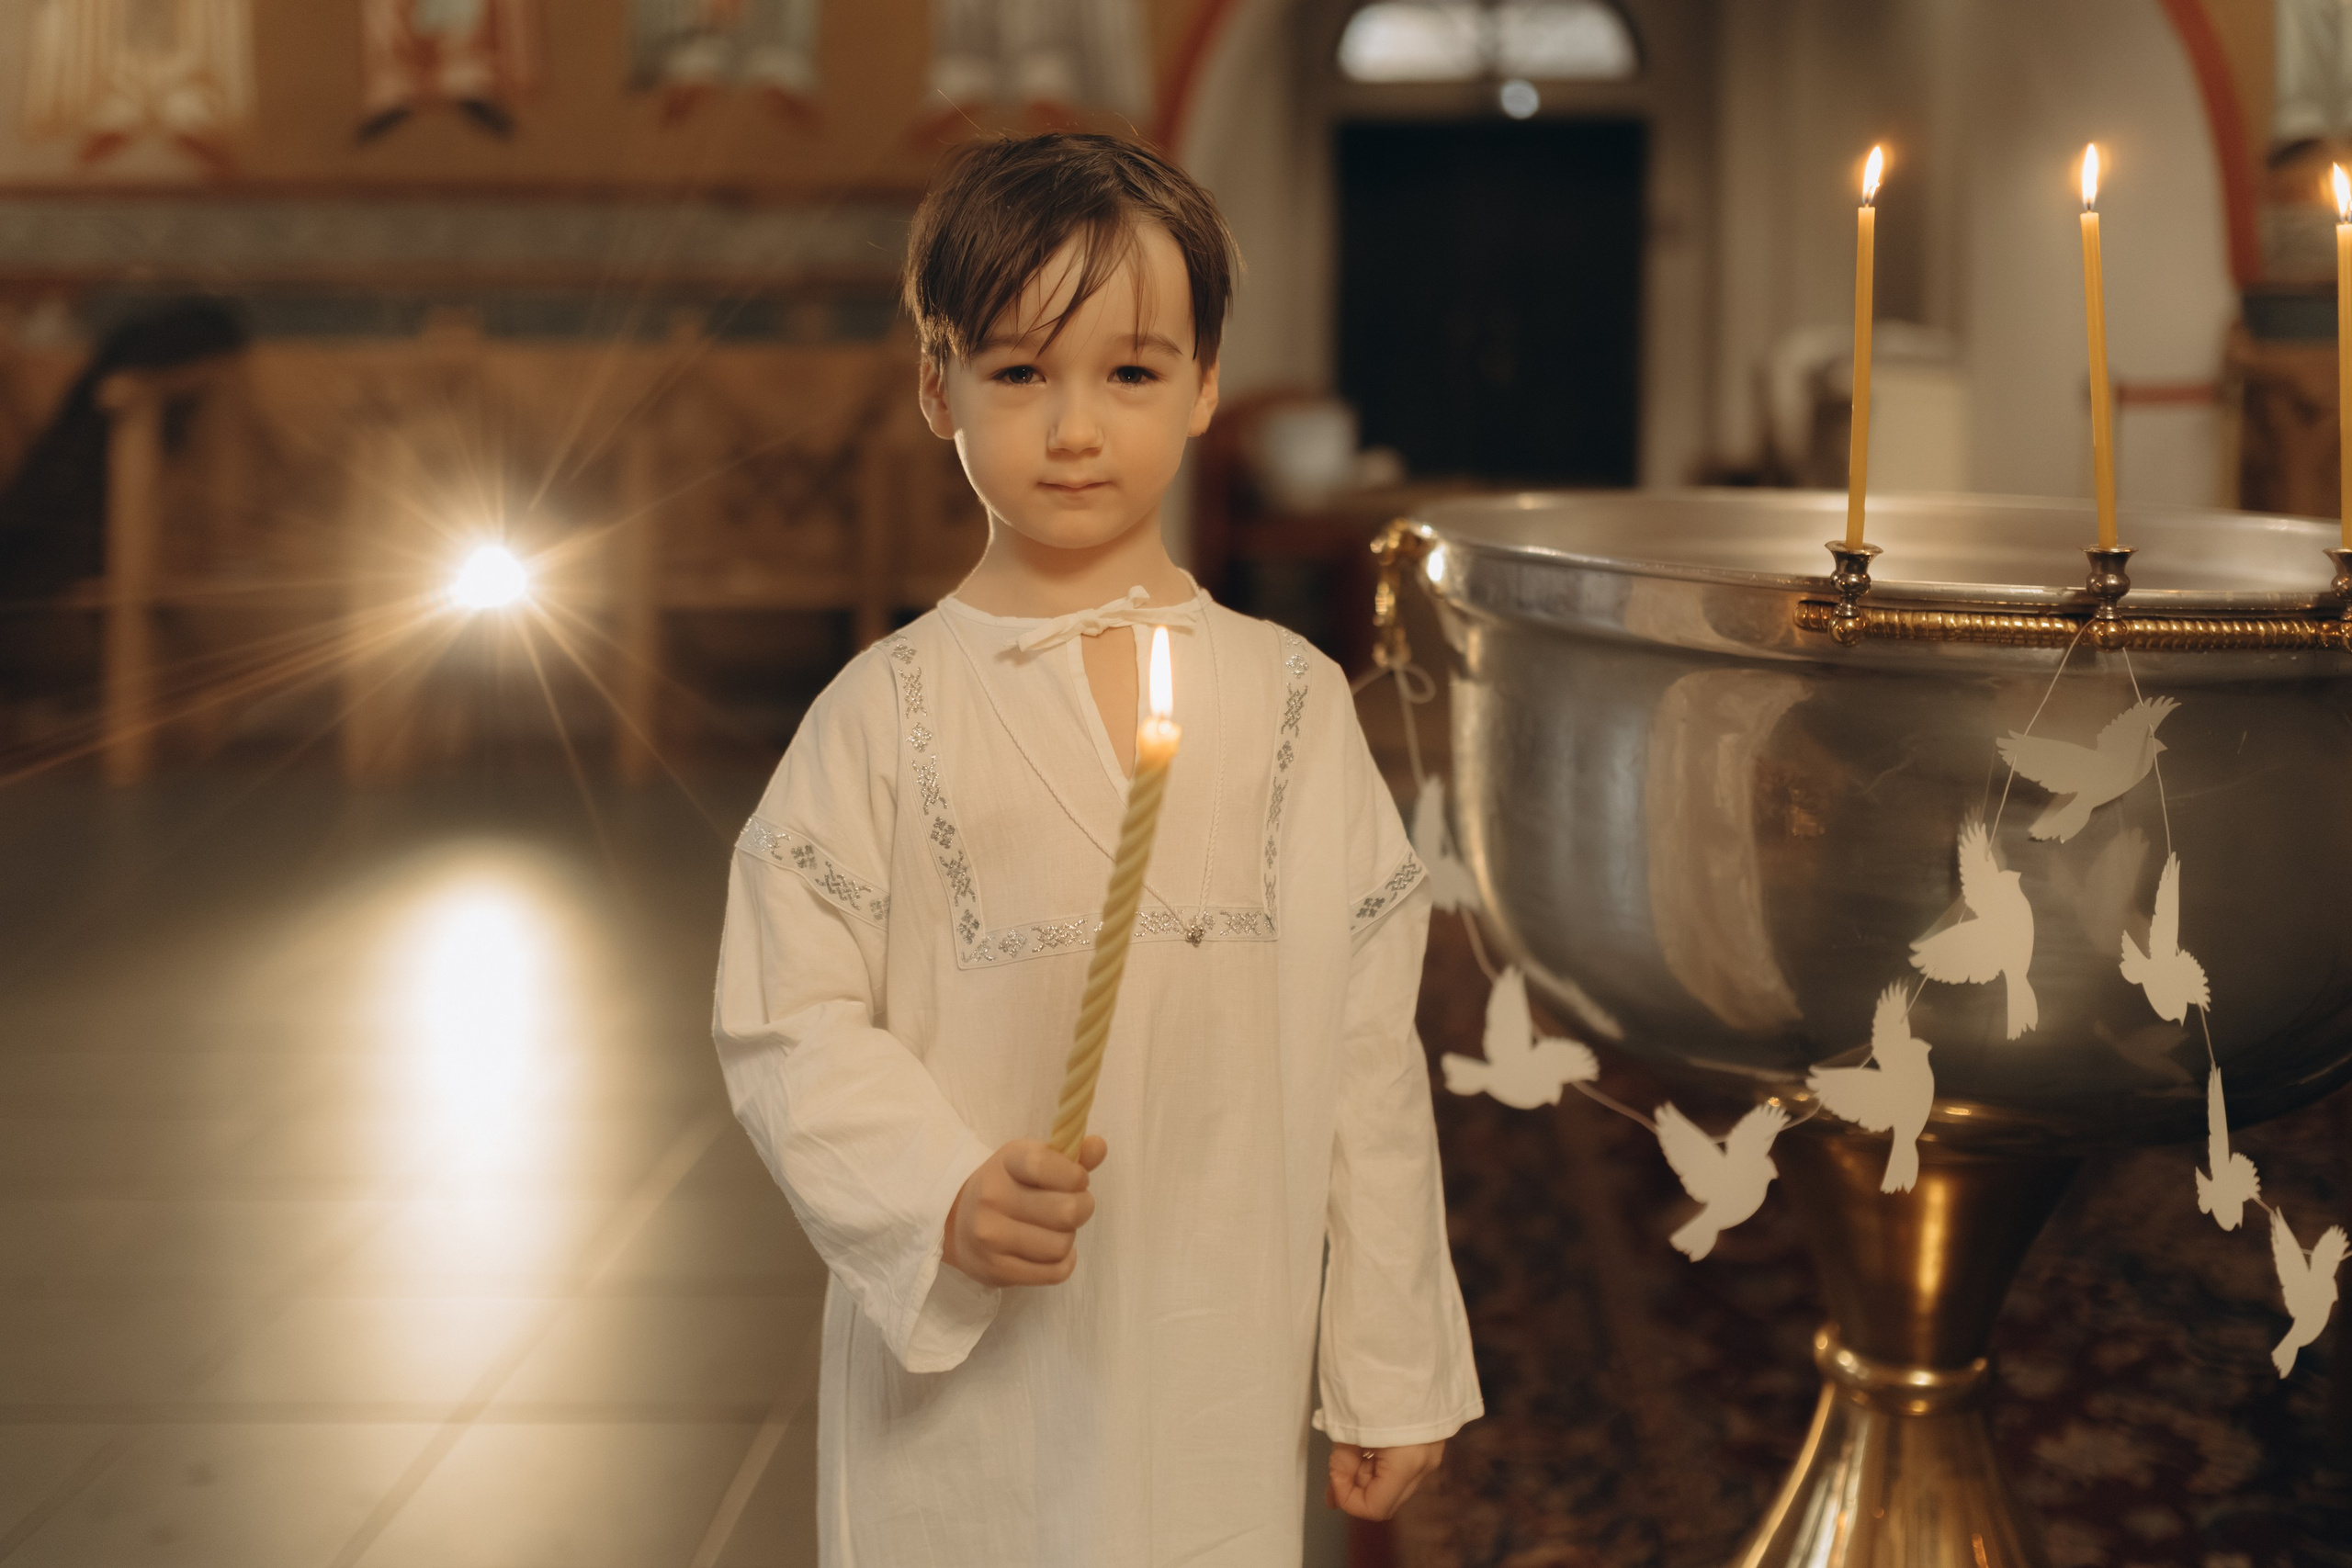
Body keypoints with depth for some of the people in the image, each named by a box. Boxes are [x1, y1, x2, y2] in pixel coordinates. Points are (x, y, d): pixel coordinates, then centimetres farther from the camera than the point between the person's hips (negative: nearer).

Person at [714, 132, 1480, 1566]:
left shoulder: (1293, 703, 1)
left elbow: (1368, 1057, 2)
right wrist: (944, 1196, -21)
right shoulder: (888, 712, -3)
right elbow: (791, 1027, -4)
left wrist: (1396, 1372, 4)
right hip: (953, 1376, -1)